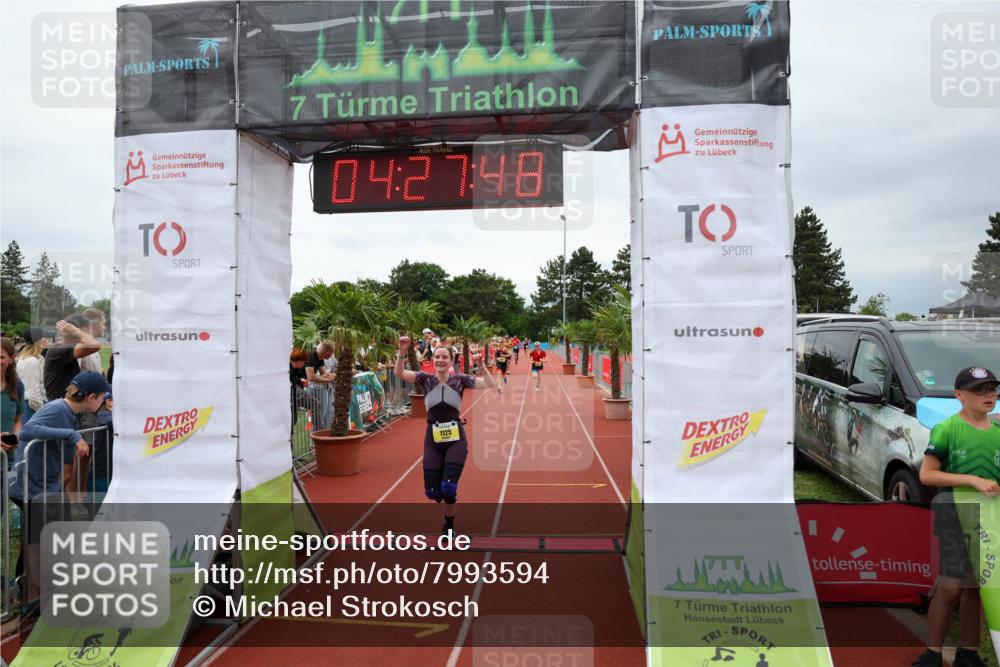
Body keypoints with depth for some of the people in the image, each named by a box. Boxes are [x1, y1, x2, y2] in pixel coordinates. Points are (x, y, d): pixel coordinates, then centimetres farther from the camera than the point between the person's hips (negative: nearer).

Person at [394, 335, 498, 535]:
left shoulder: (460, 379, 0)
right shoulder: (426, 379, 1)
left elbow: (491, 385, -9)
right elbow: (400, 372, -13)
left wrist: (481, 365, -22)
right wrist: (402, 352, -29)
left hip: (456, 439, -1)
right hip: (432, 440, 1)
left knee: (448, 487, -10)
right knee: (432, 491, -1)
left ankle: (449, 525, 21)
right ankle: (449, 499, 38)